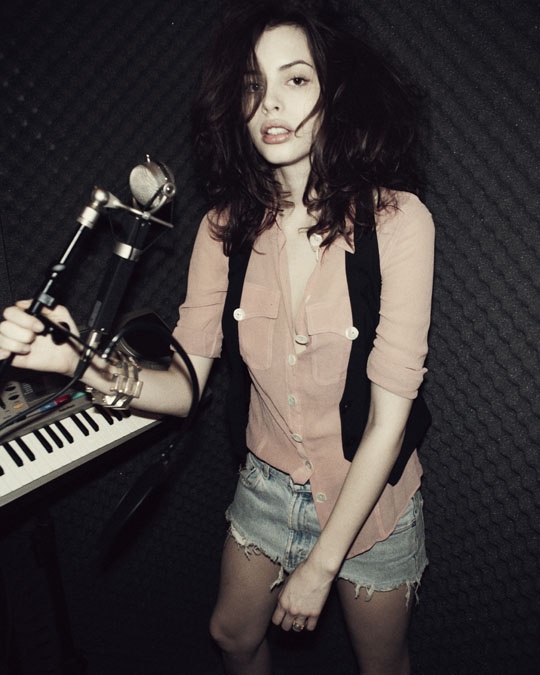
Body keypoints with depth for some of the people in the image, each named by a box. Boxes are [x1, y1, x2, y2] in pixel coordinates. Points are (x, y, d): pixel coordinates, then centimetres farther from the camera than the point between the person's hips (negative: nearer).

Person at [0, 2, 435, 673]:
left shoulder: (395, 219, -24)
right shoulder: (226, 228, -10)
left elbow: (389, 418, -22)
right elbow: (184, 384, -12)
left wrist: (321, 566, -17)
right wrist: (81, 363, -32)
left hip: (369, 497, -3)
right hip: (268, 486, 4)